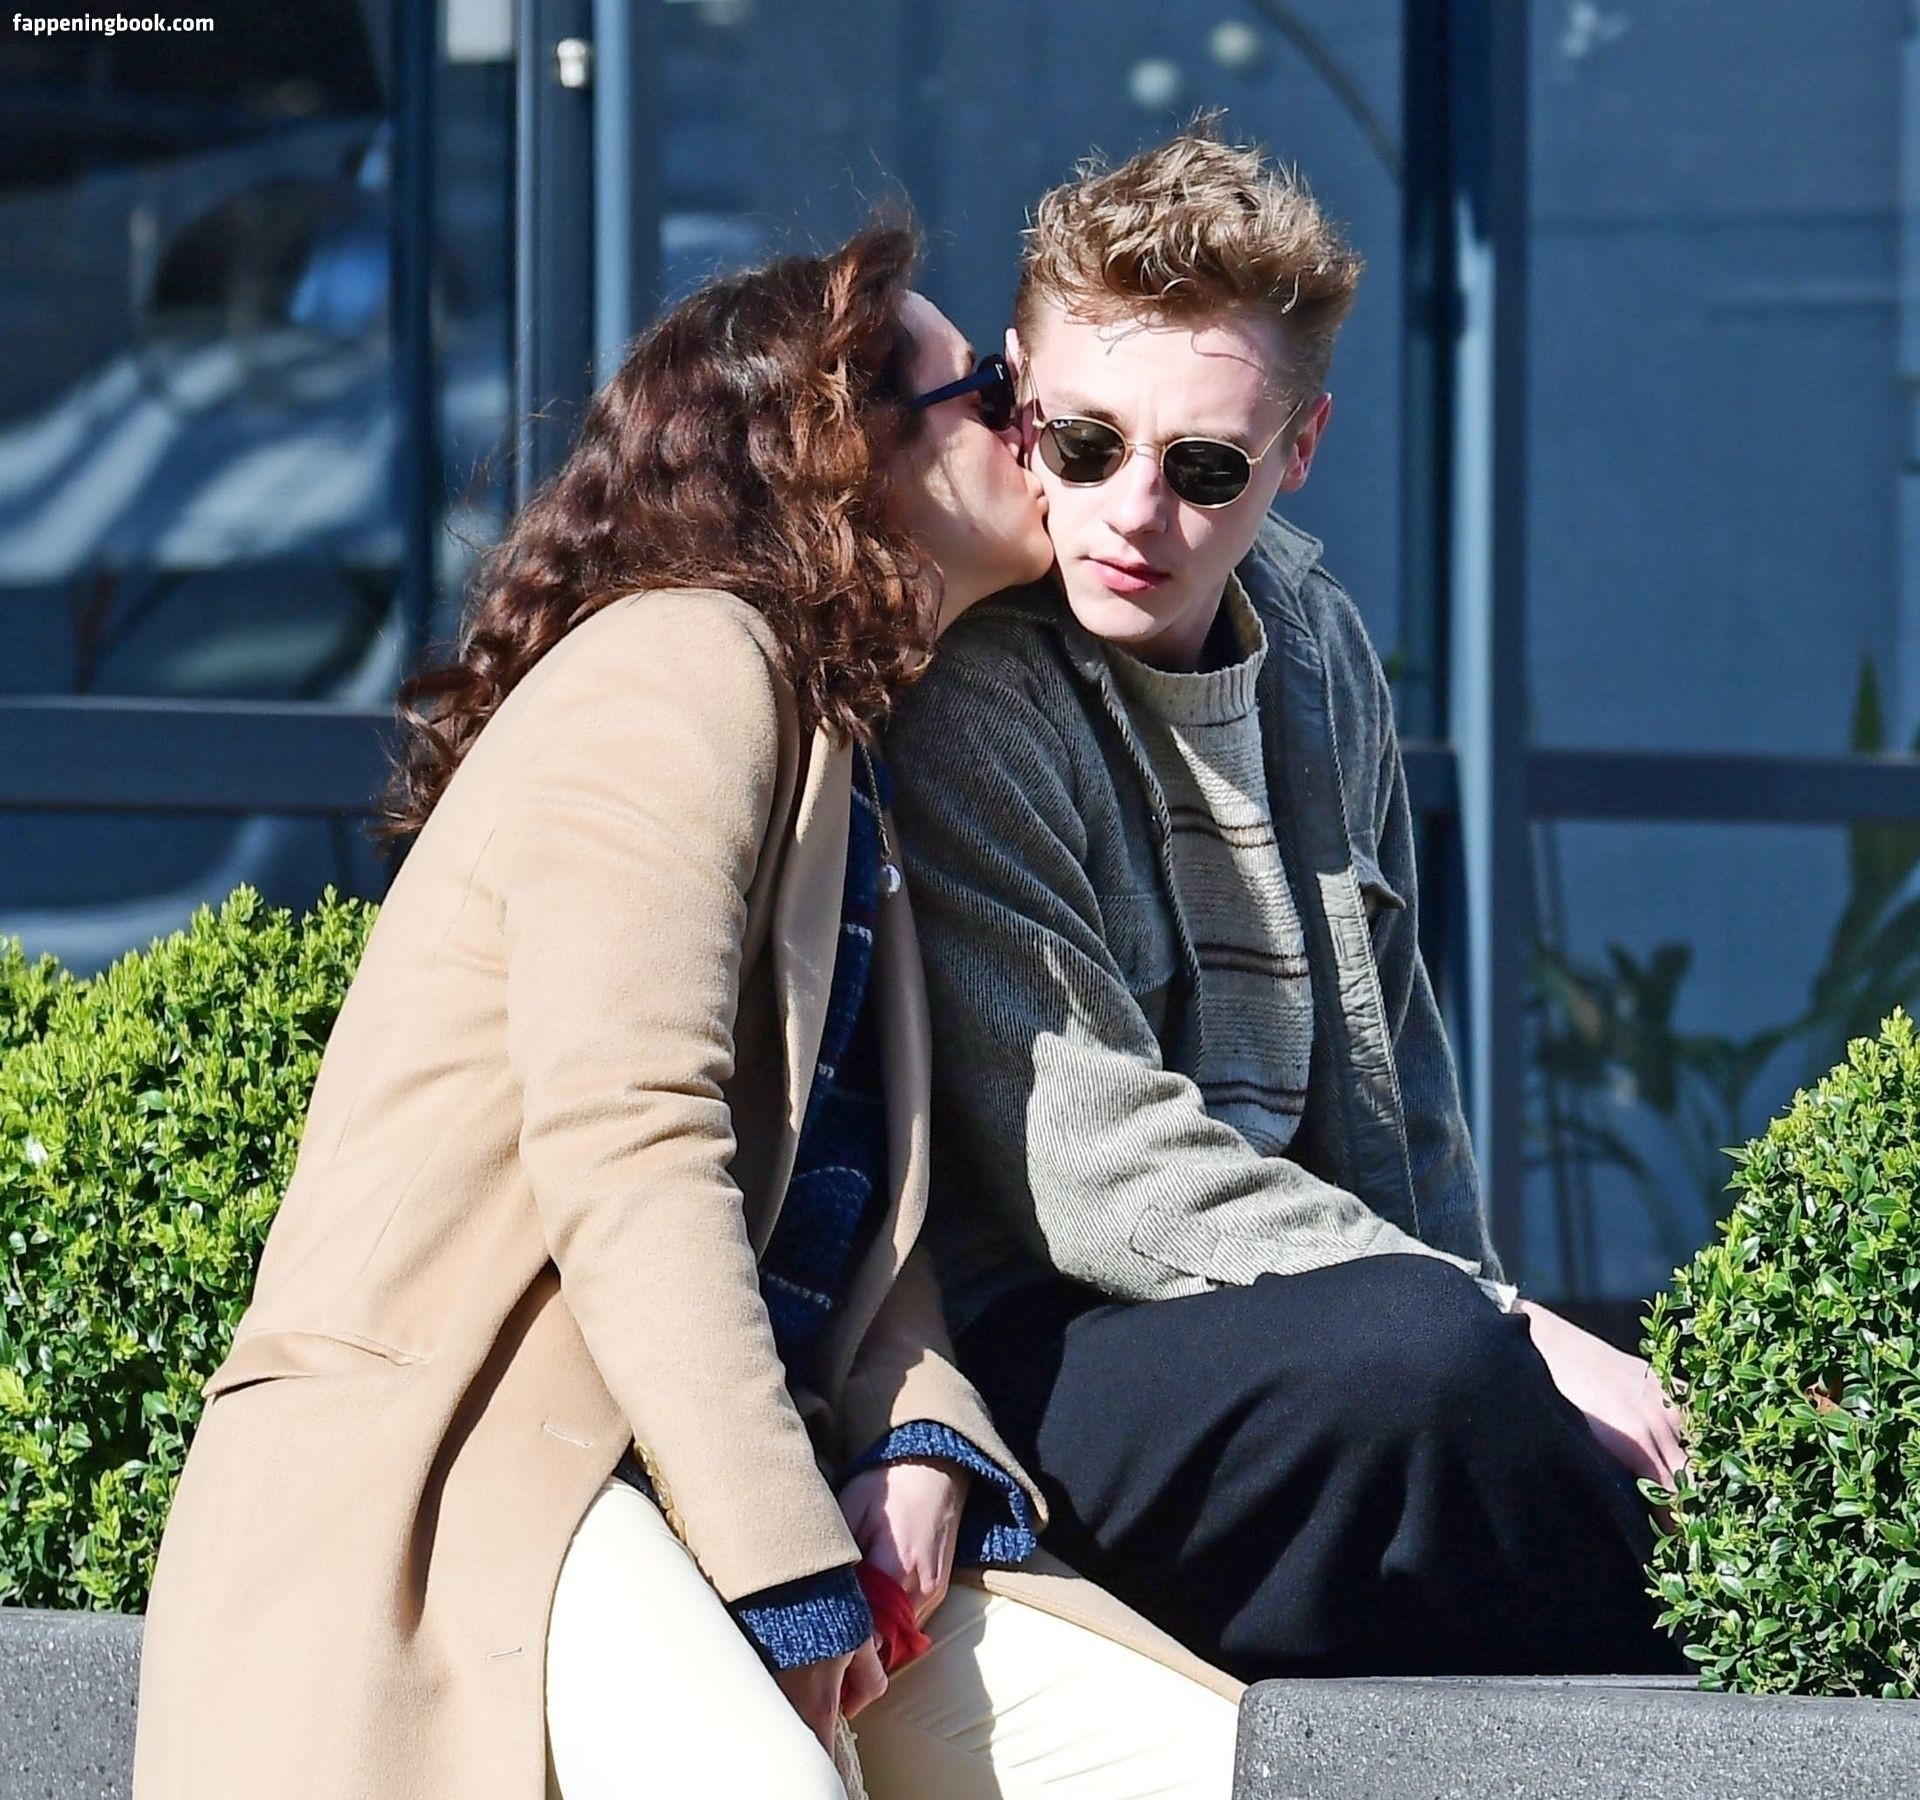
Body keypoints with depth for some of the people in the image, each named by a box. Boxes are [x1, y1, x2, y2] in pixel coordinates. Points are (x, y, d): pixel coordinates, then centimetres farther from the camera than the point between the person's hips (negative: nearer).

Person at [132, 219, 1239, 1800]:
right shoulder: (685, 664, -5)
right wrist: (782, 1581, -21)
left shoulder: (853, 760, 25)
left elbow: (864, 1216, 16)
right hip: (451, 1451, -9)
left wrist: (919, 1446, -6)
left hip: (713, 1451, 9)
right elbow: (625, 1151, -18)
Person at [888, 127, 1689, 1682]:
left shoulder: (1316, 648, 13)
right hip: (1018, 1357, -7)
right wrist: (1502, 1339, -20)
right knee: (1413, 1361, -33)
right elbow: (1092, 1168, -19)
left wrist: (1485, 1352, 7)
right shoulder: (962, 692, -12)